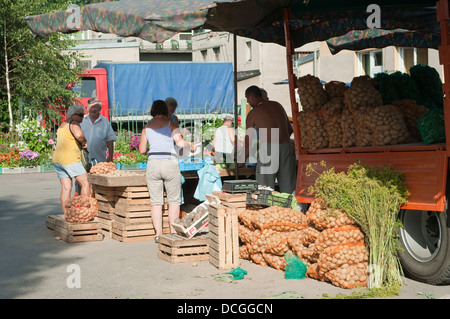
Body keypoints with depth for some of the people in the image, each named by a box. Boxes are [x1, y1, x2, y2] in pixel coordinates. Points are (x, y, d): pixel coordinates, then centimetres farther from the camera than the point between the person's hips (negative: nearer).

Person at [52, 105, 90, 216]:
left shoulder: (62, 125, 21)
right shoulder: (74, 123, -8)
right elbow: (79, 135, -28)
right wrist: (84, 142, -8)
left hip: (57, 160, 9)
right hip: (70, 159, -9)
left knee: (66, 188, 5)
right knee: (85, 183, -3)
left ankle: (66, 214, 1)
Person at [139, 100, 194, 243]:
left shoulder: (146, 127, 10)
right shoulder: (171, 124, 0)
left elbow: (142, 150, 10)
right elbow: (180, 142, -9)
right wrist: (190, 145, 11)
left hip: (152, 164, 3)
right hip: (170, 163, -3)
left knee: (156, 201, 7)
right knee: (174, 201, 6)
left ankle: (158, 234, 5)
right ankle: (173, 233, 4)